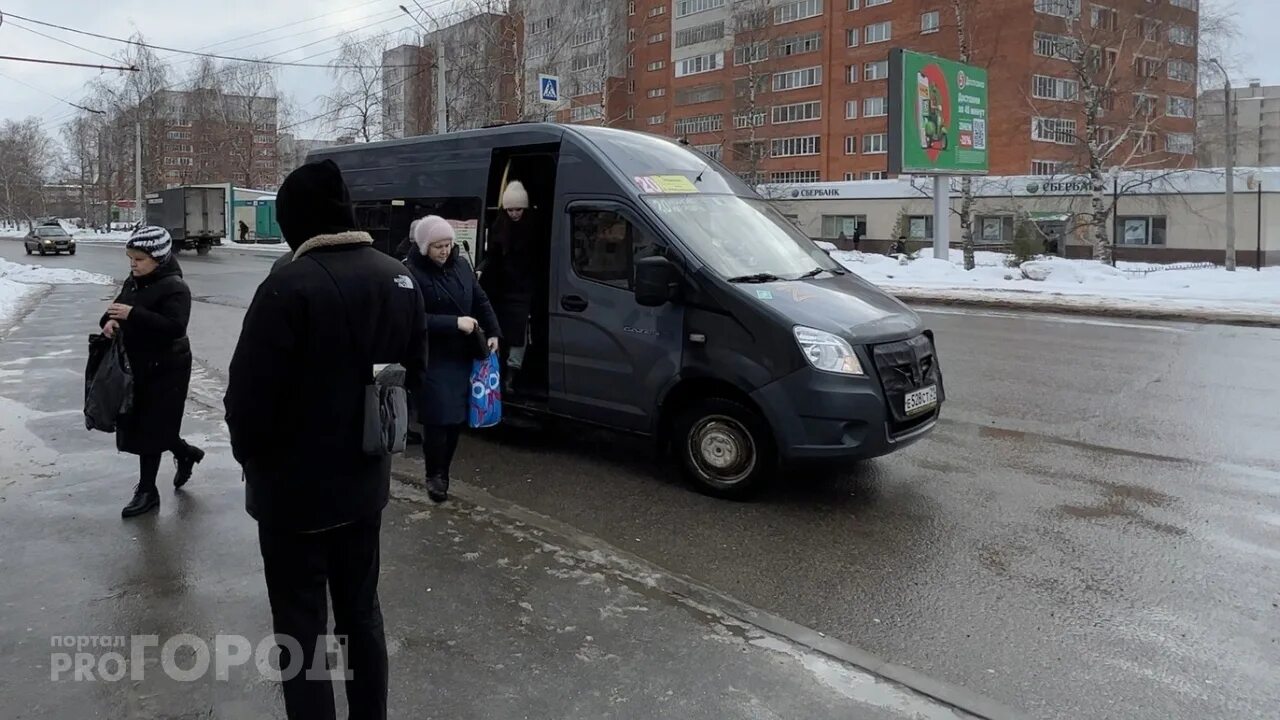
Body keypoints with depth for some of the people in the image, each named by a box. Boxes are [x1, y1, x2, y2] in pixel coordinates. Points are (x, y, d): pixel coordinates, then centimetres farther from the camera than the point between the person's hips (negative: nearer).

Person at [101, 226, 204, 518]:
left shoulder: (174, 287, -17)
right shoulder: (133, 282, 8)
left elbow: (175, 326, -28)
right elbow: (118, 309, 15)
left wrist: (133, 314, -33)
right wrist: (109, 319, -9)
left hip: (165, 370, -9)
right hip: (137, 366, 9)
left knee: (150, 428, -2)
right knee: (137, 425, 15)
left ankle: (147, 491, 10)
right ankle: (185, 453, 38)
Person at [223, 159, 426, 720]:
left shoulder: (291, 285, -21)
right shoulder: (399, 279, 2)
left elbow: (249, 392, -18)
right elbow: (415, 372, 11)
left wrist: (251, 456, 1)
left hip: (295, 487, -7)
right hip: (364, 479, 7)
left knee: (302, 627, 6)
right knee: (361, 612, 21)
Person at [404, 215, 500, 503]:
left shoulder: (461, 265, 7)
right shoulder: (411, 272, -14)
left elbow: (481, 300, 15)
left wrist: (493, 333, 4)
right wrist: (454, 323, -24)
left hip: (462, 356, 6)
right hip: (432, 360, -6)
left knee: (457, 417, 10)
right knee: (438, 418, -7)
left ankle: (443, 470, 25)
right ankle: (435, 475, 12)